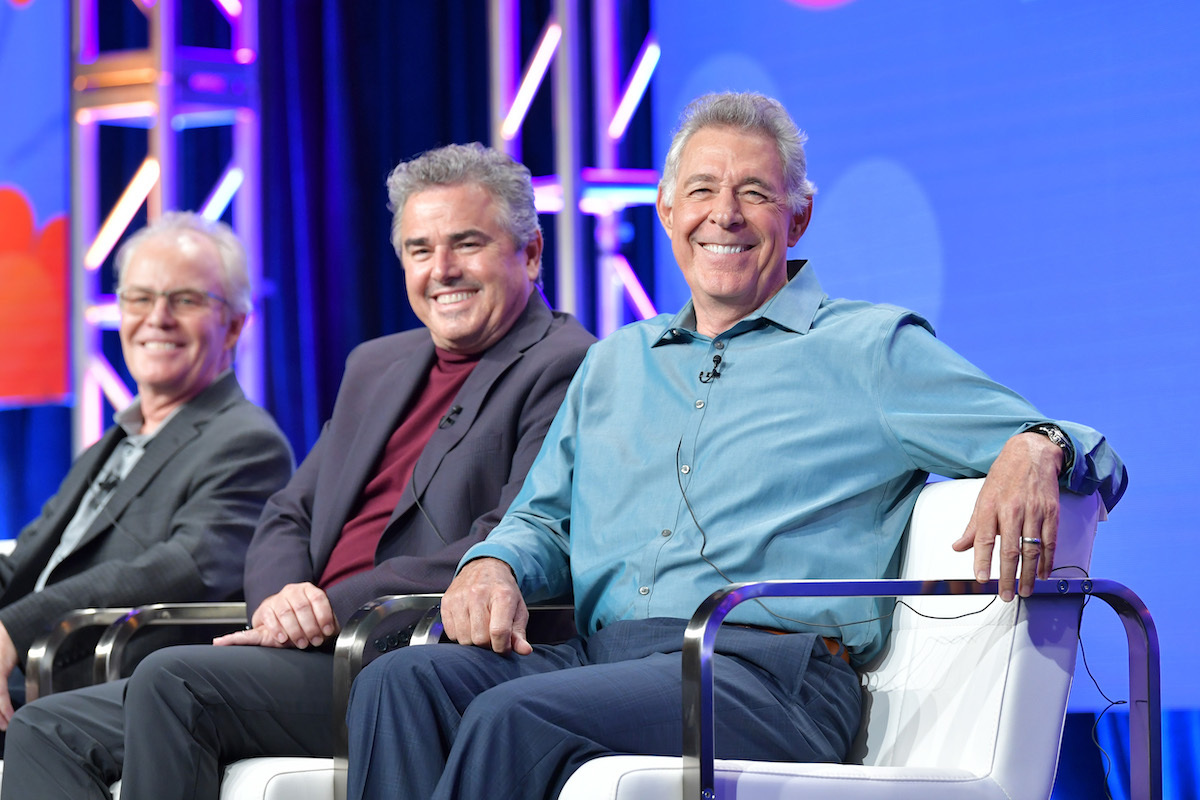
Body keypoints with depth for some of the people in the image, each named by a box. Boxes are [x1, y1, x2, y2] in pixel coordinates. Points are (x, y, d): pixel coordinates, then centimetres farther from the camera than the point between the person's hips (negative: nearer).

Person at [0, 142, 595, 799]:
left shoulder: (566, 368, -2)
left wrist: (335, 607, -16)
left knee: (171, 679, -28)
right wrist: (282, 597, -3)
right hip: (311, 658, 8)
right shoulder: (375, 366, 25)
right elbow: (288, 517, 22)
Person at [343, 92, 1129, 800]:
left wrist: (1037, 450, -18)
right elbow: (544, 518, 31)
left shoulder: (871, 349, 12)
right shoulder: (614, 363, 28)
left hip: (768, 672, -5)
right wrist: (493, 565, 6)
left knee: (517, 716, -33)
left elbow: (1092, 462, 8)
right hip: (600, 655, 5)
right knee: (400, 682, -25)